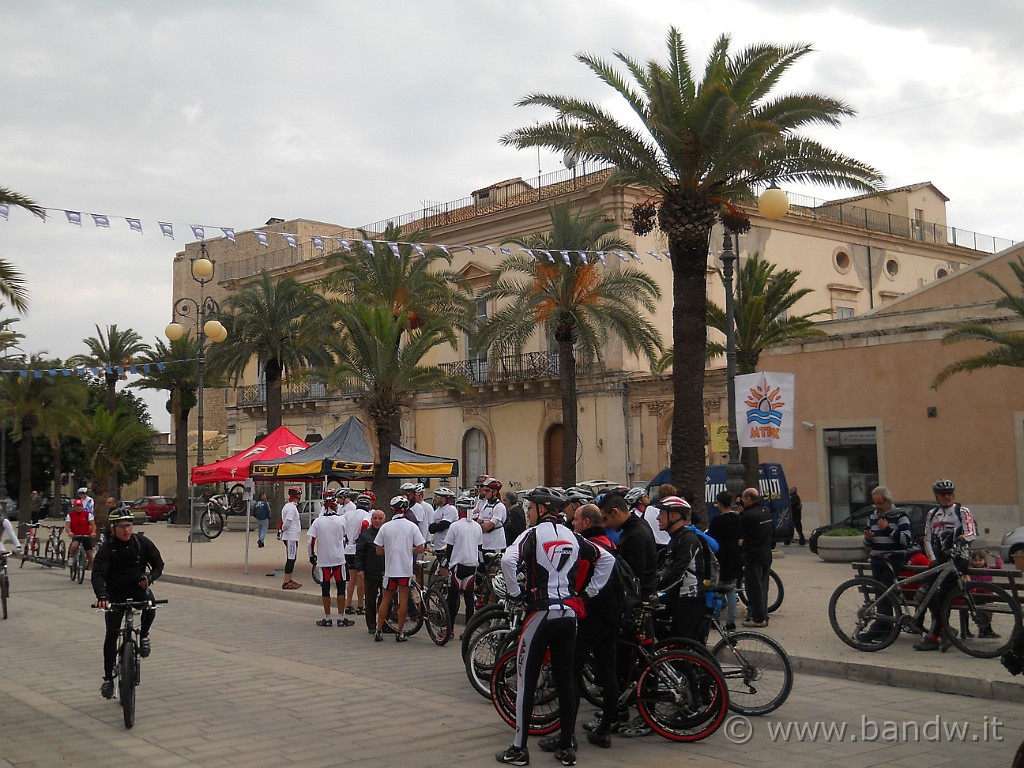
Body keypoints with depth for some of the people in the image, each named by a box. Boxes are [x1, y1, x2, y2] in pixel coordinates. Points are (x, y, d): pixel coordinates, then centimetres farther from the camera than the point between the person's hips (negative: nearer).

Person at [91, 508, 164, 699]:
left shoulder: (142, 542, -7)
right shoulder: (107, 548, -14)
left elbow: (158, 563, 0)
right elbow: (98, 574, -24)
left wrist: (150, 578, -22)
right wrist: (102, 596, -42)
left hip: (139, 587, 1)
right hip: (116, 593, -1)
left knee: (150, 608, -32)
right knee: (111, 633, -7)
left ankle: (143, 636, 0)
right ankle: (108, 678, 5)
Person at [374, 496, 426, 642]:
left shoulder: (385, 527, -4)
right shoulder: (412, 526, -5)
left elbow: (379, 550, -1)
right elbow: (420, 549, -7)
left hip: (390, 568, 1)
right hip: (406, 568, -1)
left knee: (385, 600, 11)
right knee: (403, 599, 5)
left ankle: (379, 631, 14)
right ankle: (400, 633, 5)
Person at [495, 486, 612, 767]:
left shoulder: (533, 533, -8)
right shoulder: (572, 536, 10)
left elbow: (508, 560, -24)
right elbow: (607, 558, 16)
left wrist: (515, 593, -12)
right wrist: (588, 591, 15)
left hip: (541, 612, -6)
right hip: (569, 613, 6)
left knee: (526, 680, 1)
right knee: (566, 679, 10)